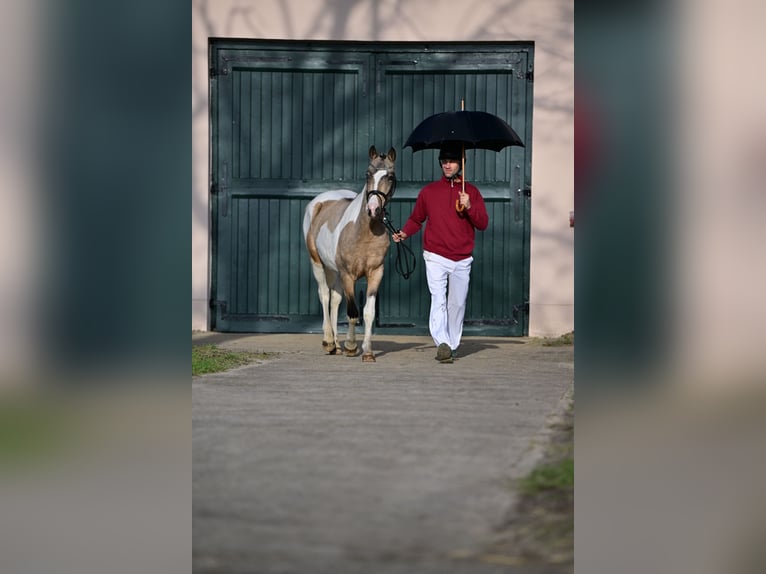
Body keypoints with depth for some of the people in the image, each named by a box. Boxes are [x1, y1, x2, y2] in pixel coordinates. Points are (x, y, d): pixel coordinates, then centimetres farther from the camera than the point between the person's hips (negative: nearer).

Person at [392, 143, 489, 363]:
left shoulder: (471, 192, 7)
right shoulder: (429, 191, 7)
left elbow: (483, 223, 3)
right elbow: (416, 219, 15)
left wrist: (469, 207, -14)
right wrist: (404, 233, -5)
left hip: (462, 260, 1)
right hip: (436, 258, -1)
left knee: (457, 304, 7)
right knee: (438, 300, -15)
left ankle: (452, 346, 19)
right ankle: (442, 343, -26)